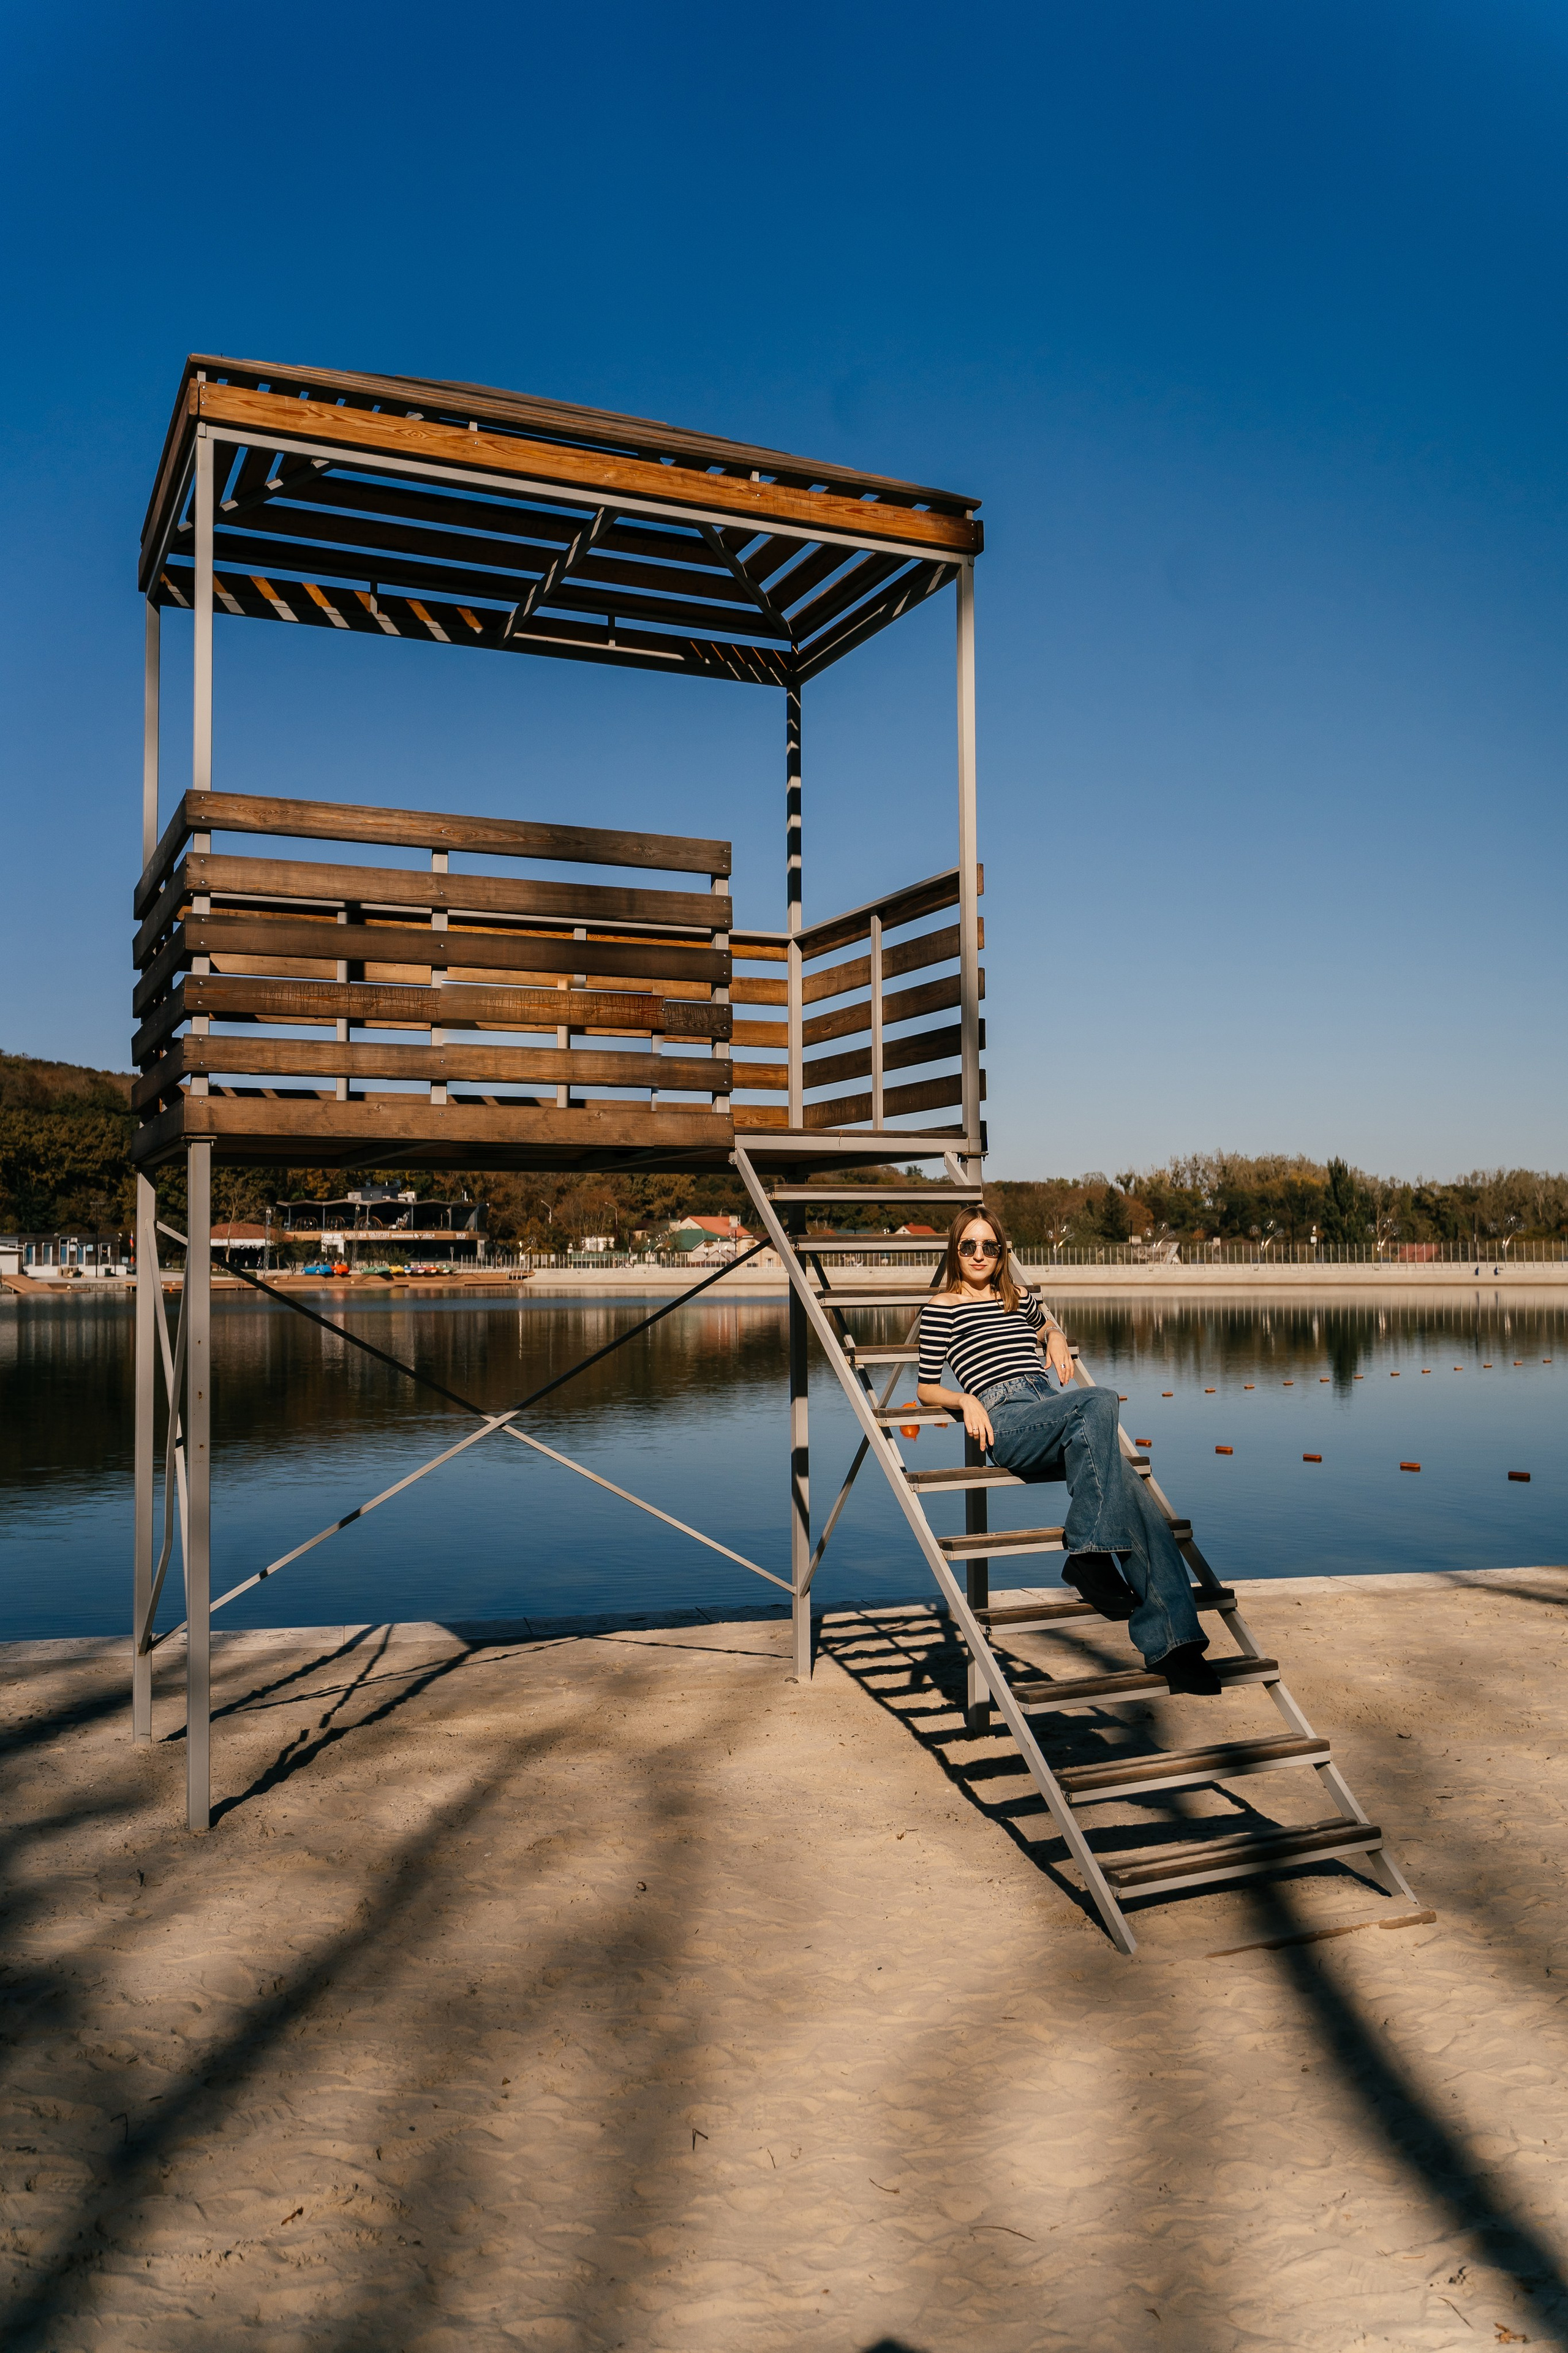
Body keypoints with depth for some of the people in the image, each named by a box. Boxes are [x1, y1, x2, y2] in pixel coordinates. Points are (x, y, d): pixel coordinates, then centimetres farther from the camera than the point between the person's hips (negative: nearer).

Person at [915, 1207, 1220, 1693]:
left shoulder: (1017, 1298, 28)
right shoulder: (943, 1307, 12)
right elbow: (927, 1388, 10)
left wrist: (1056, 1336, 27)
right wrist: (966, 1400, -10)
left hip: (1056, 1416, 5)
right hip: (1006, 1420, -5)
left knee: (1129, 1491, -24)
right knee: (1100, 1401, -36)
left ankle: (1171, 1641, -30)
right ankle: (1088, 1554, -36)